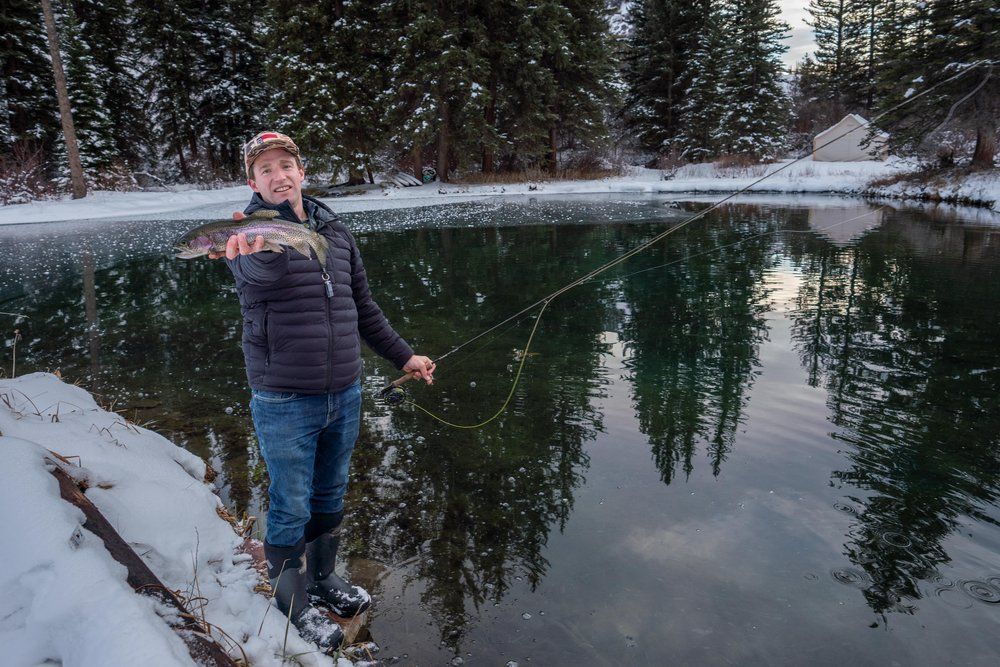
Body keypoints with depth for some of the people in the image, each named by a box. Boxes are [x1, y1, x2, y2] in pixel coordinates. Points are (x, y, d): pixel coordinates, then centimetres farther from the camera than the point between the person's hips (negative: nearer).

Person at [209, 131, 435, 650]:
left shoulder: (334, 230, 8)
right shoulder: (250, 232, -9)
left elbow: (362, 306, 16)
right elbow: (267, 271, -34)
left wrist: (402, 356, 16)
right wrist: (258, 250, -58)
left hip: (345, 394, 5)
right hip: (285, 402, -5)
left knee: (330, 496, 20)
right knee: (291, 508, 6)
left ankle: (323, 578, 41)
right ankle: (293, 603, 27)